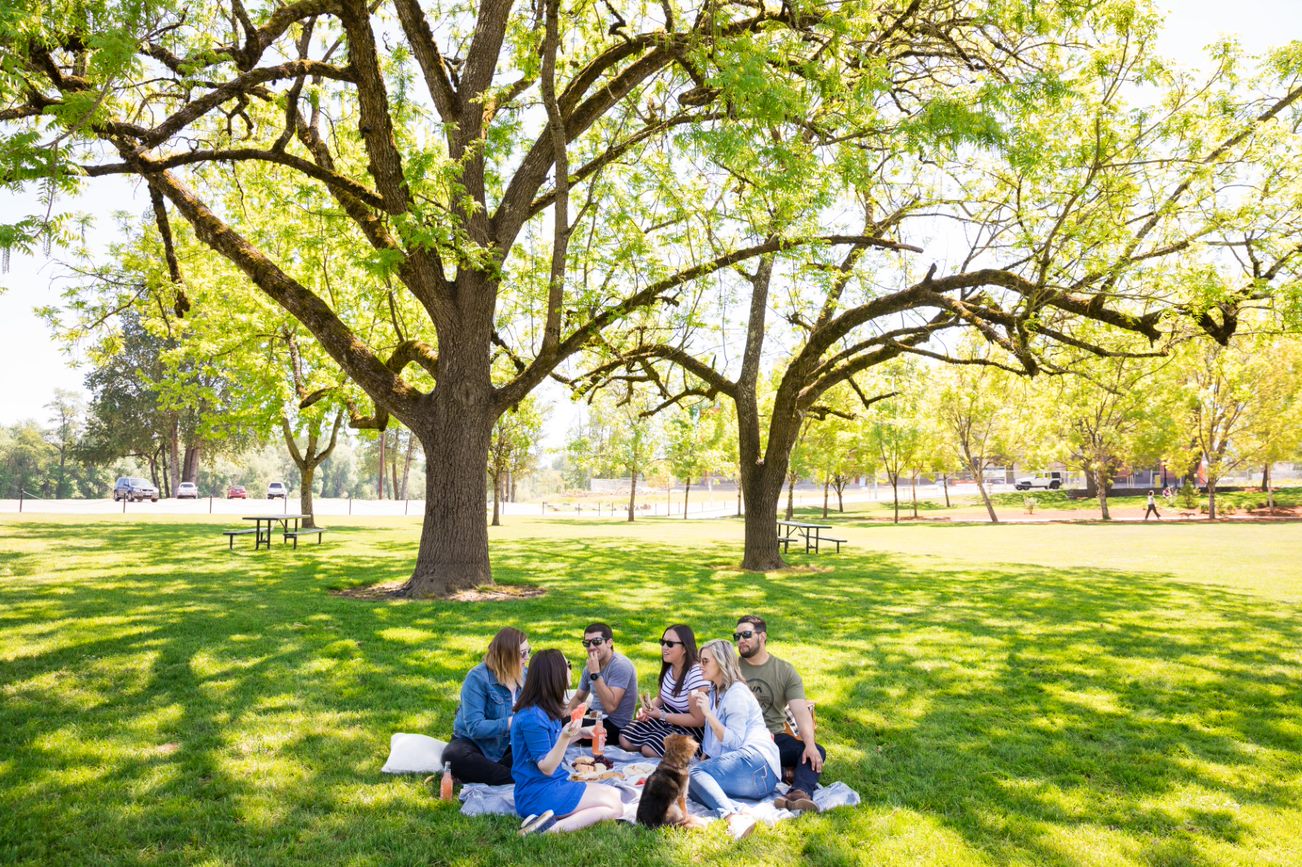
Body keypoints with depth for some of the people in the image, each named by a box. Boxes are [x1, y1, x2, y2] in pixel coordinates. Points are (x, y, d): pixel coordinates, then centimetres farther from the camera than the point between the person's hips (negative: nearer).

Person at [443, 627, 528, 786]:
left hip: (507, 746, 4)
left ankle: (482, 773, -21)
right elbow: (475, 727, -25)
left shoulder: (525, 675, -2)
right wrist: (512, 722, -32)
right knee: (453, 756, -38)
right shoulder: (478, 678, -20)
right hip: (474, 742, -4)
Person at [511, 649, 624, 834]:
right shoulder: (533, 717, -22)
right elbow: (547, 768, -19)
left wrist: (579, 732, 15)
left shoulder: (545, 709, 6)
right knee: (615, 807, -11)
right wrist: (565, 737, -34)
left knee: (615, 795, 6)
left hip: (554, 785, 10)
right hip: (538, 795, -10)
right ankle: (553, 829, -19)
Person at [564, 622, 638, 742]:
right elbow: (578, 697, 19)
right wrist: (569, 710, -5)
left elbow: (610, 706, -27)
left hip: (615, 727, -8)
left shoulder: (620, 666, -18)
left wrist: (595, 674, -29)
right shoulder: (590, 666, 8)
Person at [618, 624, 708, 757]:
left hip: (689, 728, -8)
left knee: (649, 750, -23)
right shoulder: (669, 668, -1)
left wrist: (662, 715, -24)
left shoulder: (696, 675, -27)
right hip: (665, 718, 8)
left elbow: (698, 720, -23)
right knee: (625, 740, -4)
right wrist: (646, 709, -6)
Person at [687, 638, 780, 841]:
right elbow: (715, 740, 30)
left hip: (755, 761, -8)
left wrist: (708, 713, -15)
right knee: (692, 787, -17)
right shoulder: (715, 692, 23)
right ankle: (739, 811, -38)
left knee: (696, 773, -28)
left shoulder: (736, 693, -5)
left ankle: (733, 817, -50)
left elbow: (734, 742, -12)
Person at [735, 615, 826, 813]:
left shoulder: (785, 671, 6)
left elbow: (801, 710, -6)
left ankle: (799, 793, -49)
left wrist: (810, 744, -25)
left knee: (817, 753, -25)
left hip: (775, 737, 1)